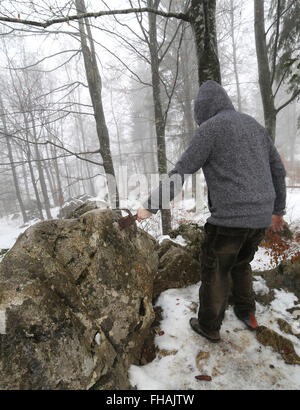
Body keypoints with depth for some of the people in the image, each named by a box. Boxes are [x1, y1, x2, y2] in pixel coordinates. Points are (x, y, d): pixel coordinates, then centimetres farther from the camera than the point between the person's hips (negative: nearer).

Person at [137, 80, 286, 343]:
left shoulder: (210, 128, -6)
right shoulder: (254, 125, 15)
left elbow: (180, 174, -11)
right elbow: (278, 170, 18)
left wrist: (151, 207, -3)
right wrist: (277, 209, 28)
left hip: (229, 218, -7)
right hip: (260, 218, 8)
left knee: (216, 274, 11)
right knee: (241, 264, 28)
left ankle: (209, 327, 29)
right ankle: (247, 314, 41)